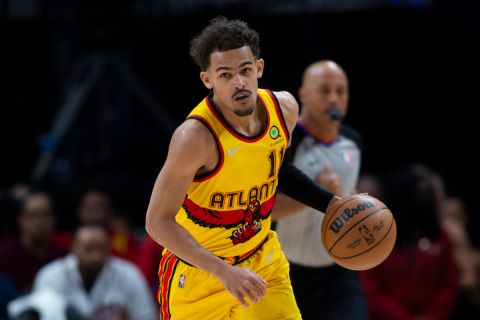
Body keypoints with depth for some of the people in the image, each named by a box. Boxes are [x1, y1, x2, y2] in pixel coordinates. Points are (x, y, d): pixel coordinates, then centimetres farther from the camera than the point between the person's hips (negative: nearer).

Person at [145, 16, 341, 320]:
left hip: (263, 260, 5)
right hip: (200, 269, -5)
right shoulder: (196, 137, -29)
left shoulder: (284, 107, -8)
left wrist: (331, 203, 5)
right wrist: (225, 272, -34)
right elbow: (158, 222, -28)